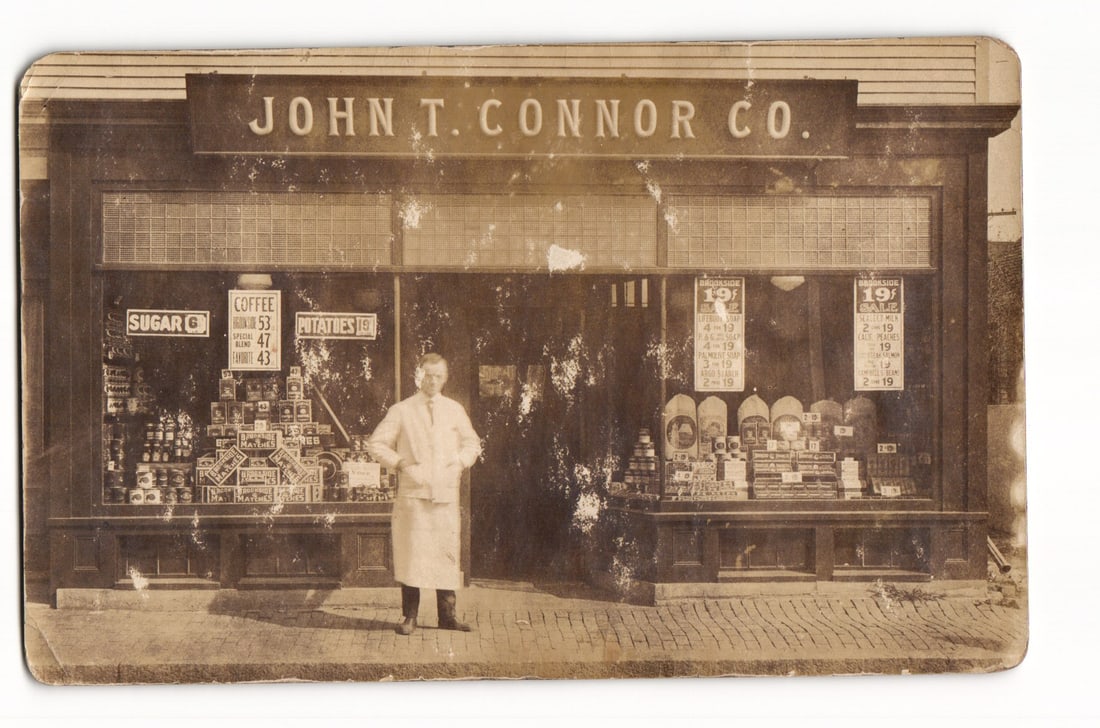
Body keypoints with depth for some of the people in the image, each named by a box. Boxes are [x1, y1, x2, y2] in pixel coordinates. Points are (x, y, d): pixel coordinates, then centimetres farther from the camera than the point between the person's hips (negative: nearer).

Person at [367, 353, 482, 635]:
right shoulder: (401, 411, 4)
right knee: (411, 553, -4)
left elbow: (472, 442, 23)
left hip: (447, 494, 3)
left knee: (447, 552, 3)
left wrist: (460, 463, 6)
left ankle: (448, 615, 11)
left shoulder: (455, 410, 13)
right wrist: (401, 463, -6)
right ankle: (409, 616, 4)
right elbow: (376, 444, 5)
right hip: (412, 494, -2)